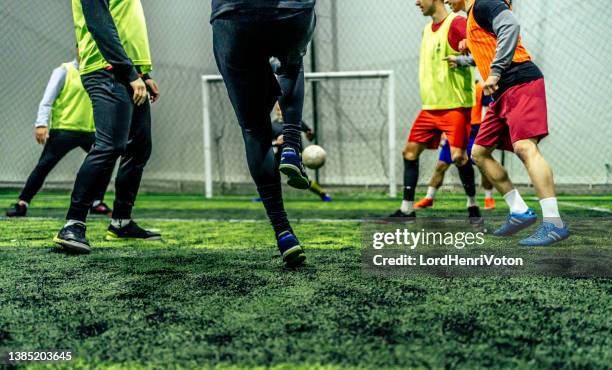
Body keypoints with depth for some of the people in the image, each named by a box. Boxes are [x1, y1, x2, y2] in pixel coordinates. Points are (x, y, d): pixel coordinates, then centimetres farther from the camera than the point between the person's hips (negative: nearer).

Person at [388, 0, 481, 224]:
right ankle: (407, 208, 14)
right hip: (430, 105, 9)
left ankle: (473, 206, 5)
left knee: (458, 155, -15)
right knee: (410, 152, 6)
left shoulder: (456, 23, -11)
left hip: (455, 104, -9)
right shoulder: (427, 29, 16)